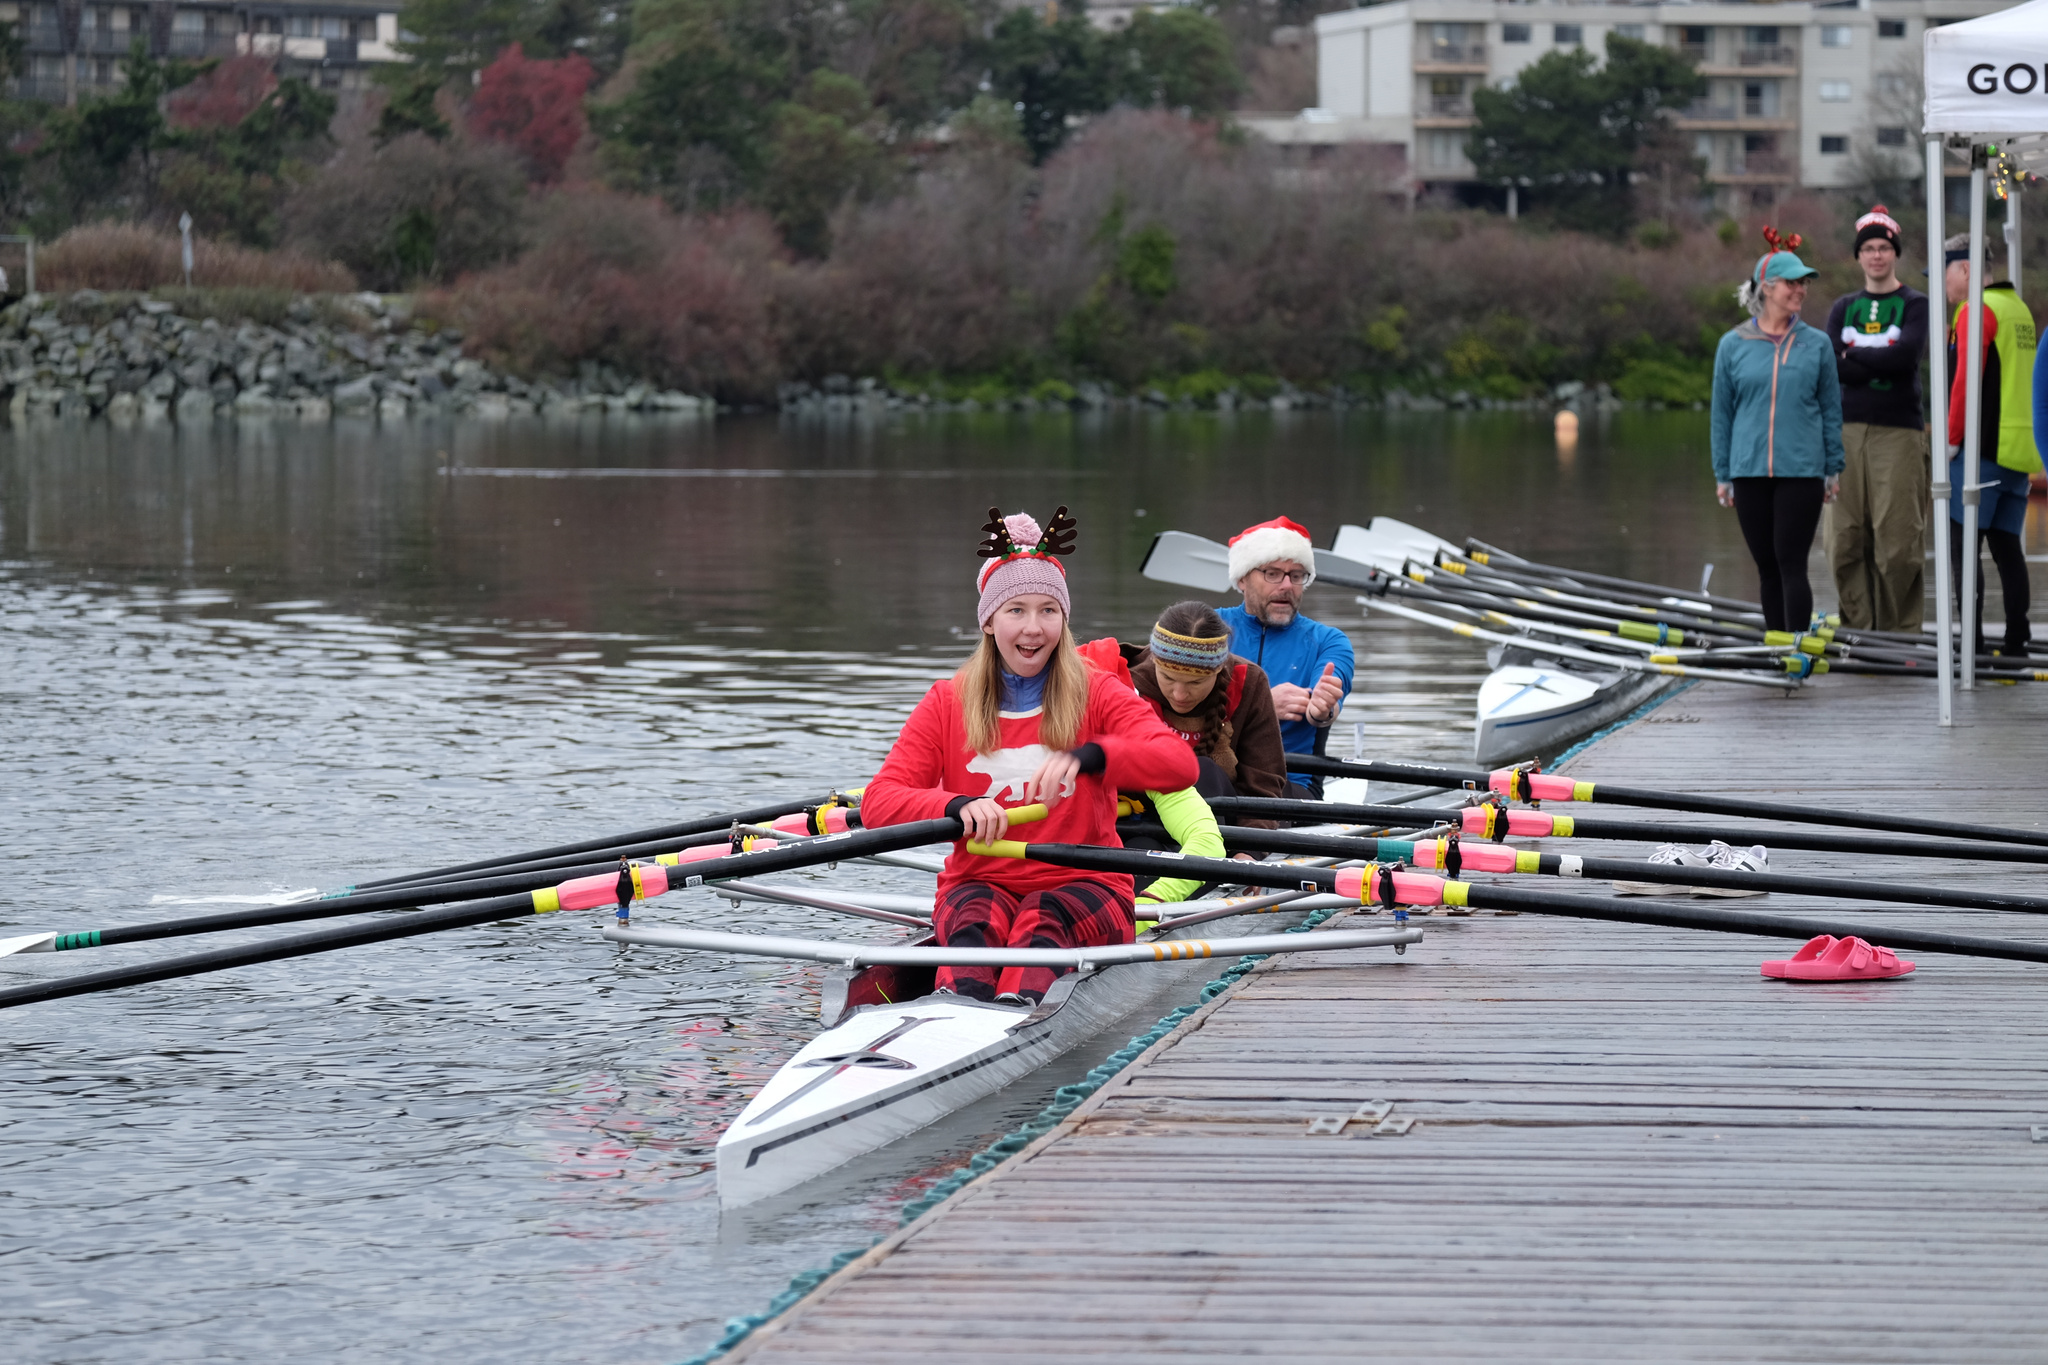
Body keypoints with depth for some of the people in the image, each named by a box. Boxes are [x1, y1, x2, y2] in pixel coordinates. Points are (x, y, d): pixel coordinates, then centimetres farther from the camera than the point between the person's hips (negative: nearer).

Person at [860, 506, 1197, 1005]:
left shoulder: (1097, 695, 4)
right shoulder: (948, 702, 8)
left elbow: (1181, 765, -15)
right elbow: (877, 805, -4)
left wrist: (1087, 757, -34)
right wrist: (956, 806, -26)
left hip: (1083, 886, -1)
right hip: (978, 883, 1)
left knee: (1043, 920, -34)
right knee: (977, 919, -32)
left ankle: (1018, 1012, -63)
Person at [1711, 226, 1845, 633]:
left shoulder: (1817, 345, 4)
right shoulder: (1733, 347, 5)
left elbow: (1831, 410, 8)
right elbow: (1722, 413, 9)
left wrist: (1834, 469, 4)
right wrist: (1722, 475, 7)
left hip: (1802, 471, -2)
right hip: (1750, 473, 2)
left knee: (1791, 565, -7)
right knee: (1767, 568, 8)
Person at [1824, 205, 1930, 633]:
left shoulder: (1915, 305, 6)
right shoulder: (1844, 308, 16)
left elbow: (1908, 354, -11)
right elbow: (1831, 365, 0)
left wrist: (1853, 355, -3)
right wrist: (1882, 365, -8)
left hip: (1898, 431, -3)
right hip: (1848, 428, 3)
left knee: (1898, 540, -8)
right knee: (1845, 538, -2)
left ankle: (1900, 629, -1)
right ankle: (1856, 626, 5)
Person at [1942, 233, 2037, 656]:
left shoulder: (1977, 310, -9)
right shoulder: (2018, 308, 17)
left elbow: (1966, 380, -15)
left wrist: (1951, 440, -10)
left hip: (1983, 448, -8)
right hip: (2020, 449, 8)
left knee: (1961, 543, -6)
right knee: (2006, 544, 10)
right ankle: (2017, 641, 8)